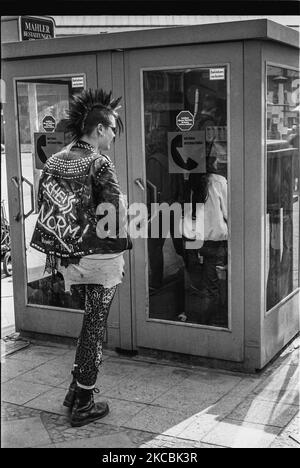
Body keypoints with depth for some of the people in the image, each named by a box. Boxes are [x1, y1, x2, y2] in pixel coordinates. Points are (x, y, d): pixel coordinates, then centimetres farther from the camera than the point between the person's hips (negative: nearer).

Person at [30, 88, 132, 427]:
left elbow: (45, 209, 9)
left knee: (91, 320, 24)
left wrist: (56, 253, 15)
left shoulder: (55, 161, 6)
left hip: (68, 257, 7)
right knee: (95, 326, 6)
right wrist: (121, 242, -6)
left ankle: (76, 389, 31)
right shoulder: (99, 164, -14)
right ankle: (83, 404, 17)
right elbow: (118, 209, -20)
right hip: (100, 257, -7)